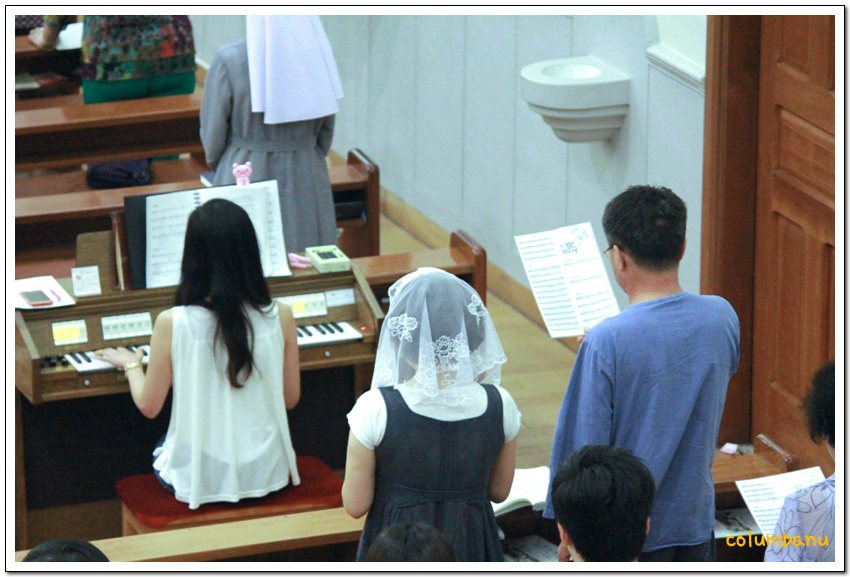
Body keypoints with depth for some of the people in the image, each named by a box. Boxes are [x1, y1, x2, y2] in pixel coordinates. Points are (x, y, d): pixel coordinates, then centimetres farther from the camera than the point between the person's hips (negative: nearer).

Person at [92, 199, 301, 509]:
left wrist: (131, 365, 15)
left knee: (162, 448, 32)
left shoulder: (172, 324, -19)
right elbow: (291, 398, 1)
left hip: (201, 480, -3)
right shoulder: (280, 317, -12)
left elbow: (149, 406, -5)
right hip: (268, 472, 3)